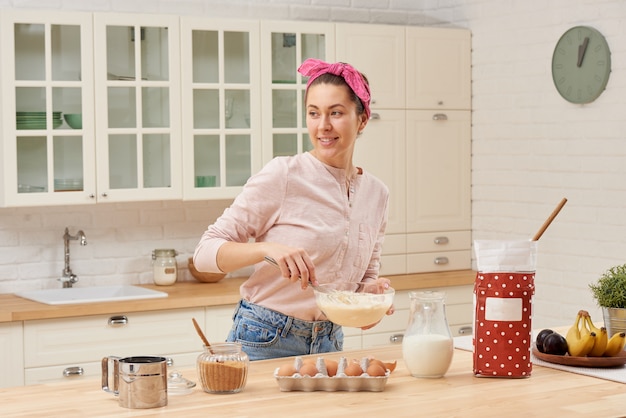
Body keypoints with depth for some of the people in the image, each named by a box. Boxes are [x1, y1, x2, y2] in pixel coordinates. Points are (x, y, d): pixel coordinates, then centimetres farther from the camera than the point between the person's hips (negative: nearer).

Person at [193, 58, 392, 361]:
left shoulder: (376, 194, 4)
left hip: (329, 344, 5)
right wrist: (267, 248, -31)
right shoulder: (283, 175, -13)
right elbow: (206, 251, -14)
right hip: (265, 342, -5)